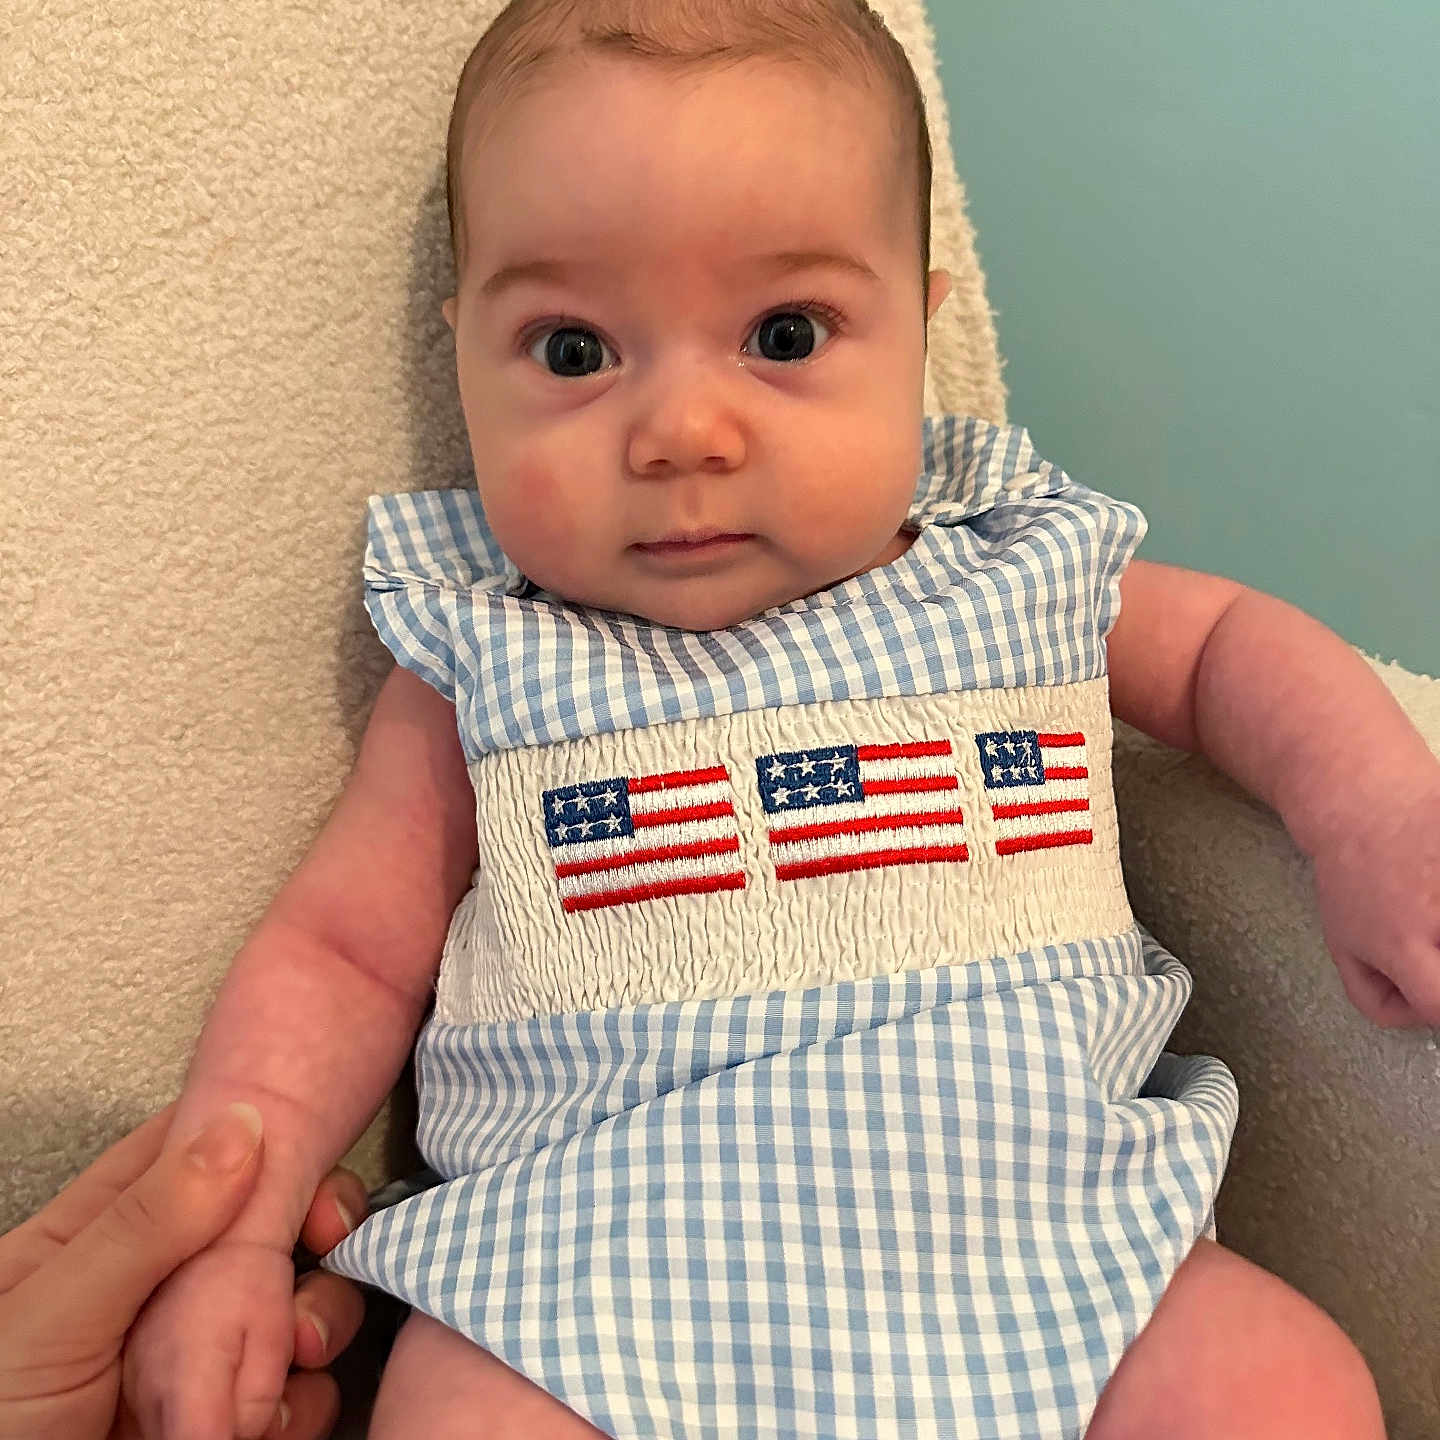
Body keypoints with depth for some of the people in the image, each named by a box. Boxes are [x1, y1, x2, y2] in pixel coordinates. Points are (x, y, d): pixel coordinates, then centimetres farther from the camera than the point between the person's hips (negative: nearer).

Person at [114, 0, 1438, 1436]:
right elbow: (337, 952, 6)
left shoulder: (1019, 568, 6)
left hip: (1033, 1228, 2)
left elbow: (1226, 642, 20)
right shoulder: (479, 666, 2)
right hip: (595, 1285, -1)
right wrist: (228, 1225, -6)